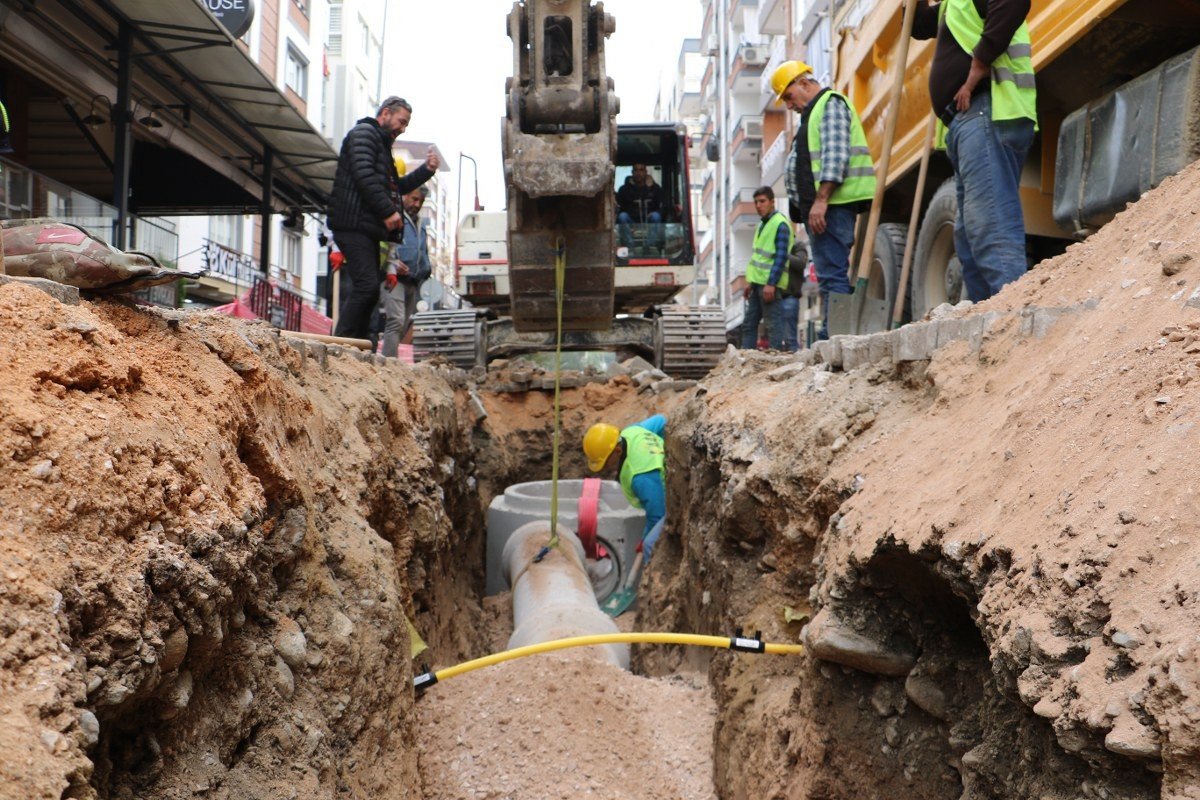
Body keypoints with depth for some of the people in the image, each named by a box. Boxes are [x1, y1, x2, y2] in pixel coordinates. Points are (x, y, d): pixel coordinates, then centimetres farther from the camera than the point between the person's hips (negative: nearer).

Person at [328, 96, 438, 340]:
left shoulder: (382, 144, 29)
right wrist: (388, 210, -18)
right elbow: (364, 176, -16)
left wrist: (426, 170, 20)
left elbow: (396, 186, 32)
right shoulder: (364, 132, -1)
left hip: (368, 227, 10)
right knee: (366, 286, -19)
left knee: (367, 289, 7)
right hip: (354, 225, -10)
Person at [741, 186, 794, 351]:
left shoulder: (780, 224, -9)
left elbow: (781, 257, -16)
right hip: (758, 283, 9)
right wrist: (750, 282, 18)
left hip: (770, 284, -9)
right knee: (749, 324, 9)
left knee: (773, 325, -7)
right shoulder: (762, 224, 18)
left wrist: (771, 283, -21)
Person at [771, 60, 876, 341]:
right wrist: (804, 207, 19)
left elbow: (835, 155, -16)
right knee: (830, 275, 8)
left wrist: (820, 200, -23)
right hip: (820, 206, 11)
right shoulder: (814, 113, 28)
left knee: (832, 274, -15)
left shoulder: (831, 104, -2)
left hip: (832, 205, -11)